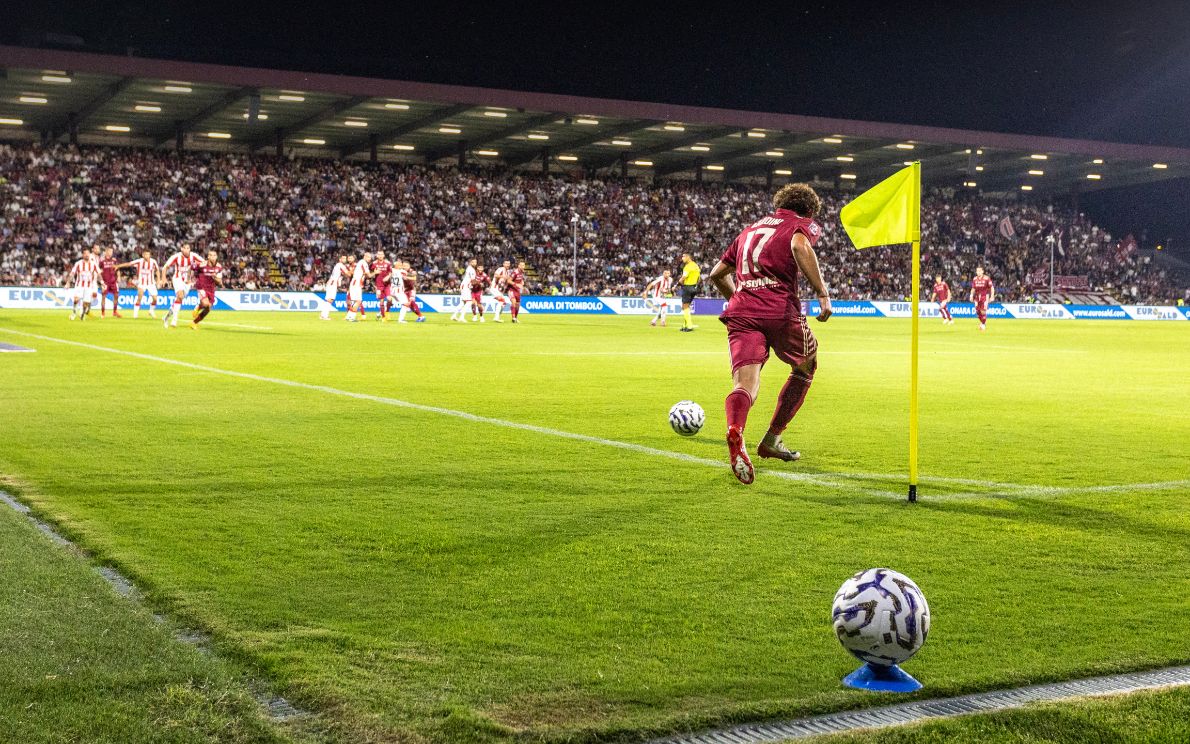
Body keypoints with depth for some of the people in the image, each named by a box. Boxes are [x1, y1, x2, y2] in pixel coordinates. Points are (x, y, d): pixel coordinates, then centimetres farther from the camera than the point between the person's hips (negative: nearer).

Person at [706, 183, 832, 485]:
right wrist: (822, 293, -15)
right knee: (806, 368, 23)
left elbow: (717, 274, 33)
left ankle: (735, 432, -44)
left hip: (741, 313, 4)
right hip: (782, 311, -4)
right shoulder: (804, 225, 12)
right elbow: (799, 246, -14)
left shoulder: (751, 228, 30)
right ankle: (771, 439, 24)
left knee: (745, 384, -10)